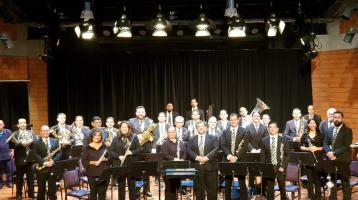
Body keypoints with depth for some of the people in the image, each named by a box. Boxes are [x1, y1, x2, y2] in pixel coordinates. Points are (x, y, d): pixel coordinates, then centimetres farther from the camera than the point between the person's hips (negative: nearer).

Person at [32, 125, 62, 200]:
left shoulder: (55, 141, 11)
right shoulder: (36, 142, 2)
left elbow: (59, 153, 4)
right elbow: (35, 155, -9)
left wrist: (53, 160, -13)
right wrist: (44, 162, -19)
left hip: (53, 168, 2)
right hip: (41, 168, -2)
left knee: (52, 188, 6)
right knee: (41, 189, 6)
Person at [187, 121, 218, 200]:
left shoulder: (213, 138, 8)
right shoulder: (192, 140, 13)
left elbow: (215, 150, -4)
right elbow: (189, 151, 2)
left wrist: (207, 158, -17)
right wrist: (197, 157, -15)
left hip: (210, 167, -1)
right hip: (197, 167, 1)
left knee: (212, 189, 1)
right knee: (199, 190, 6)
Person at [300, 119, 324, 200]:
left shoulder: (320, 135, 3)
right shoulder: (305, 135, 5)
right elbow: (301, 146, 5)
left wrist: (317, 148, -15)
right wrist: (307, 148, -12)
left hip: (318, 159, -1)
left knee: (317, 179, 1)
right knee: (310, 179, 4)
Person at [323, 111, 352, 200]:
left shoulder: (347, 131, -5)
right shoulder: (329, 130, 12)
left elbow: (346, 146, -13)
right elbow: (325, 143, 9)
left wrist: (334, 154, -19)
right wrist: (329, 152, -11)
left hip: (342, 160, -5)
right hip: (331, 159, 5)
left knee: (345, 182, 4)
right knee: (332, 180, 12)